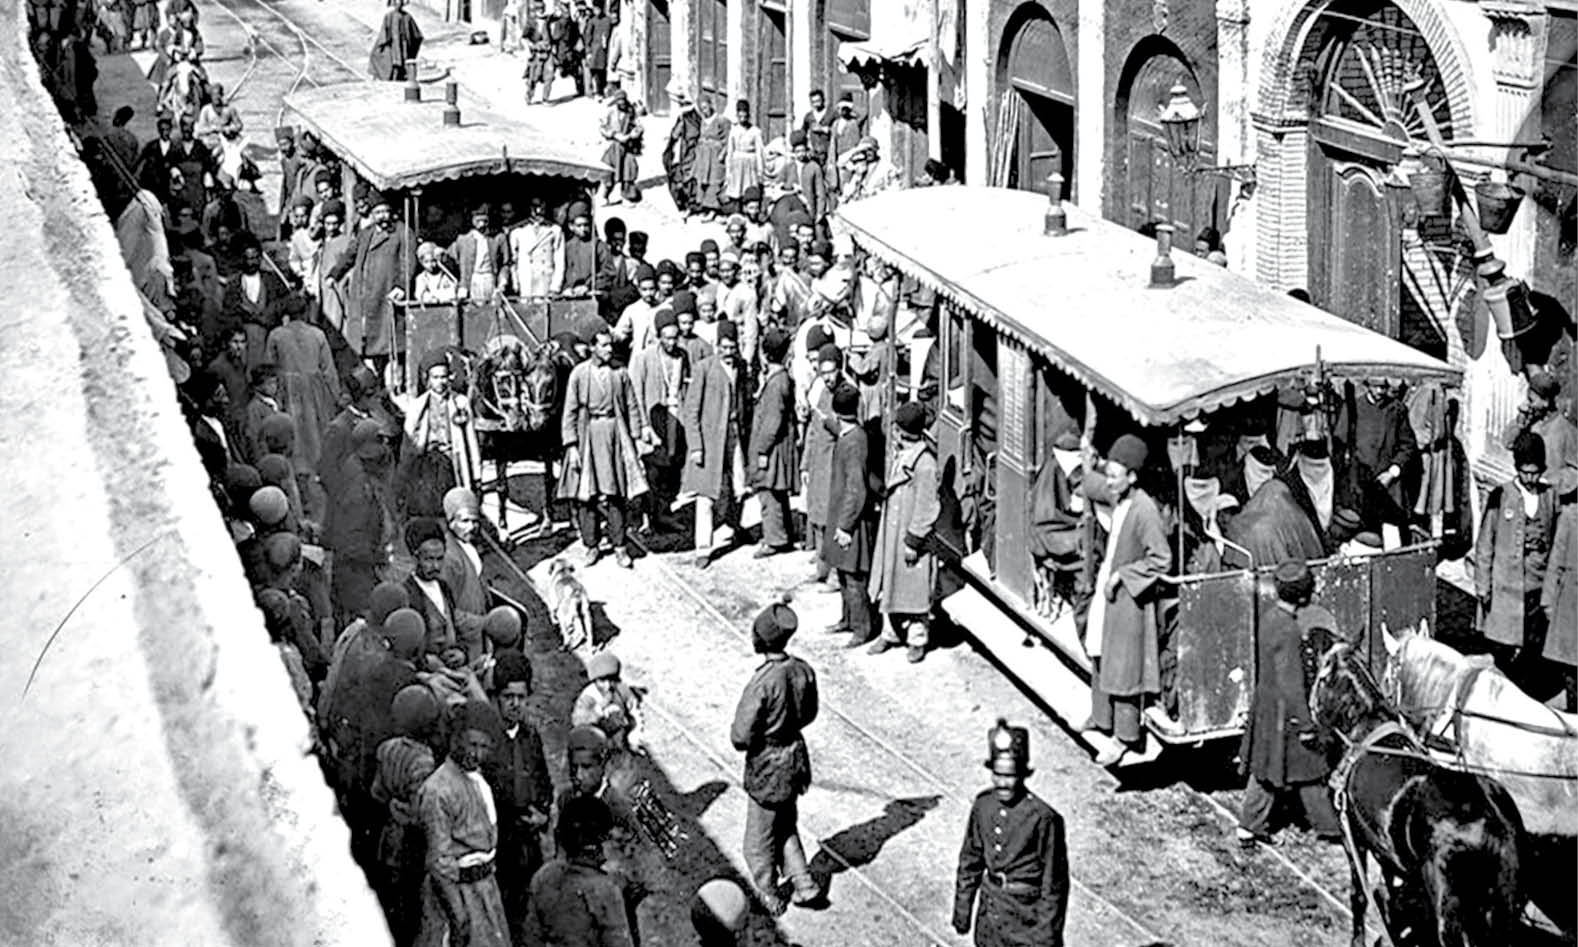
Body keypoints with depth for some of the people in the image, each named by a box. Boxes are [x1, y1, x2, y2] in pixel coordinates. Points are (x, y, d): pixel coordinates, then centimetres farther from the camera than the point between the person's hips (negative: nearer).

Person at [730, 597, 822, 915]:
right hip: (796, 756, 6)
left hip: (767, 766, -6)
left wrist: (743, 740, -4)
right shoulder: (803, 671, -11)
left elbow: (740, 737, -25)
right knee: (786, 827, 27)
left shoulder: (762, 683, -30)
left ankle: (768, 896, 30)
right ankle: (804, 885, 26)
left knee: (761, 839, 16)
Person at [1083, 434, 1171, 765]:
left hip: (1129, 599, -9)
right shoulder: (1119, 502, 1)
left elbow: (1161, 559, -25)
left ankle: (1125, 736, 12)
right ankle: (1103, 717, 38)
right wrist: (1105, 569, 10)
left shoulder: (1144, 510, -25)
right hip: (1108, 589, 9)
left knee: (1122, 666, 1)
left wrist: (1121, 575, -21)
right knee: (1100, 656, 21)